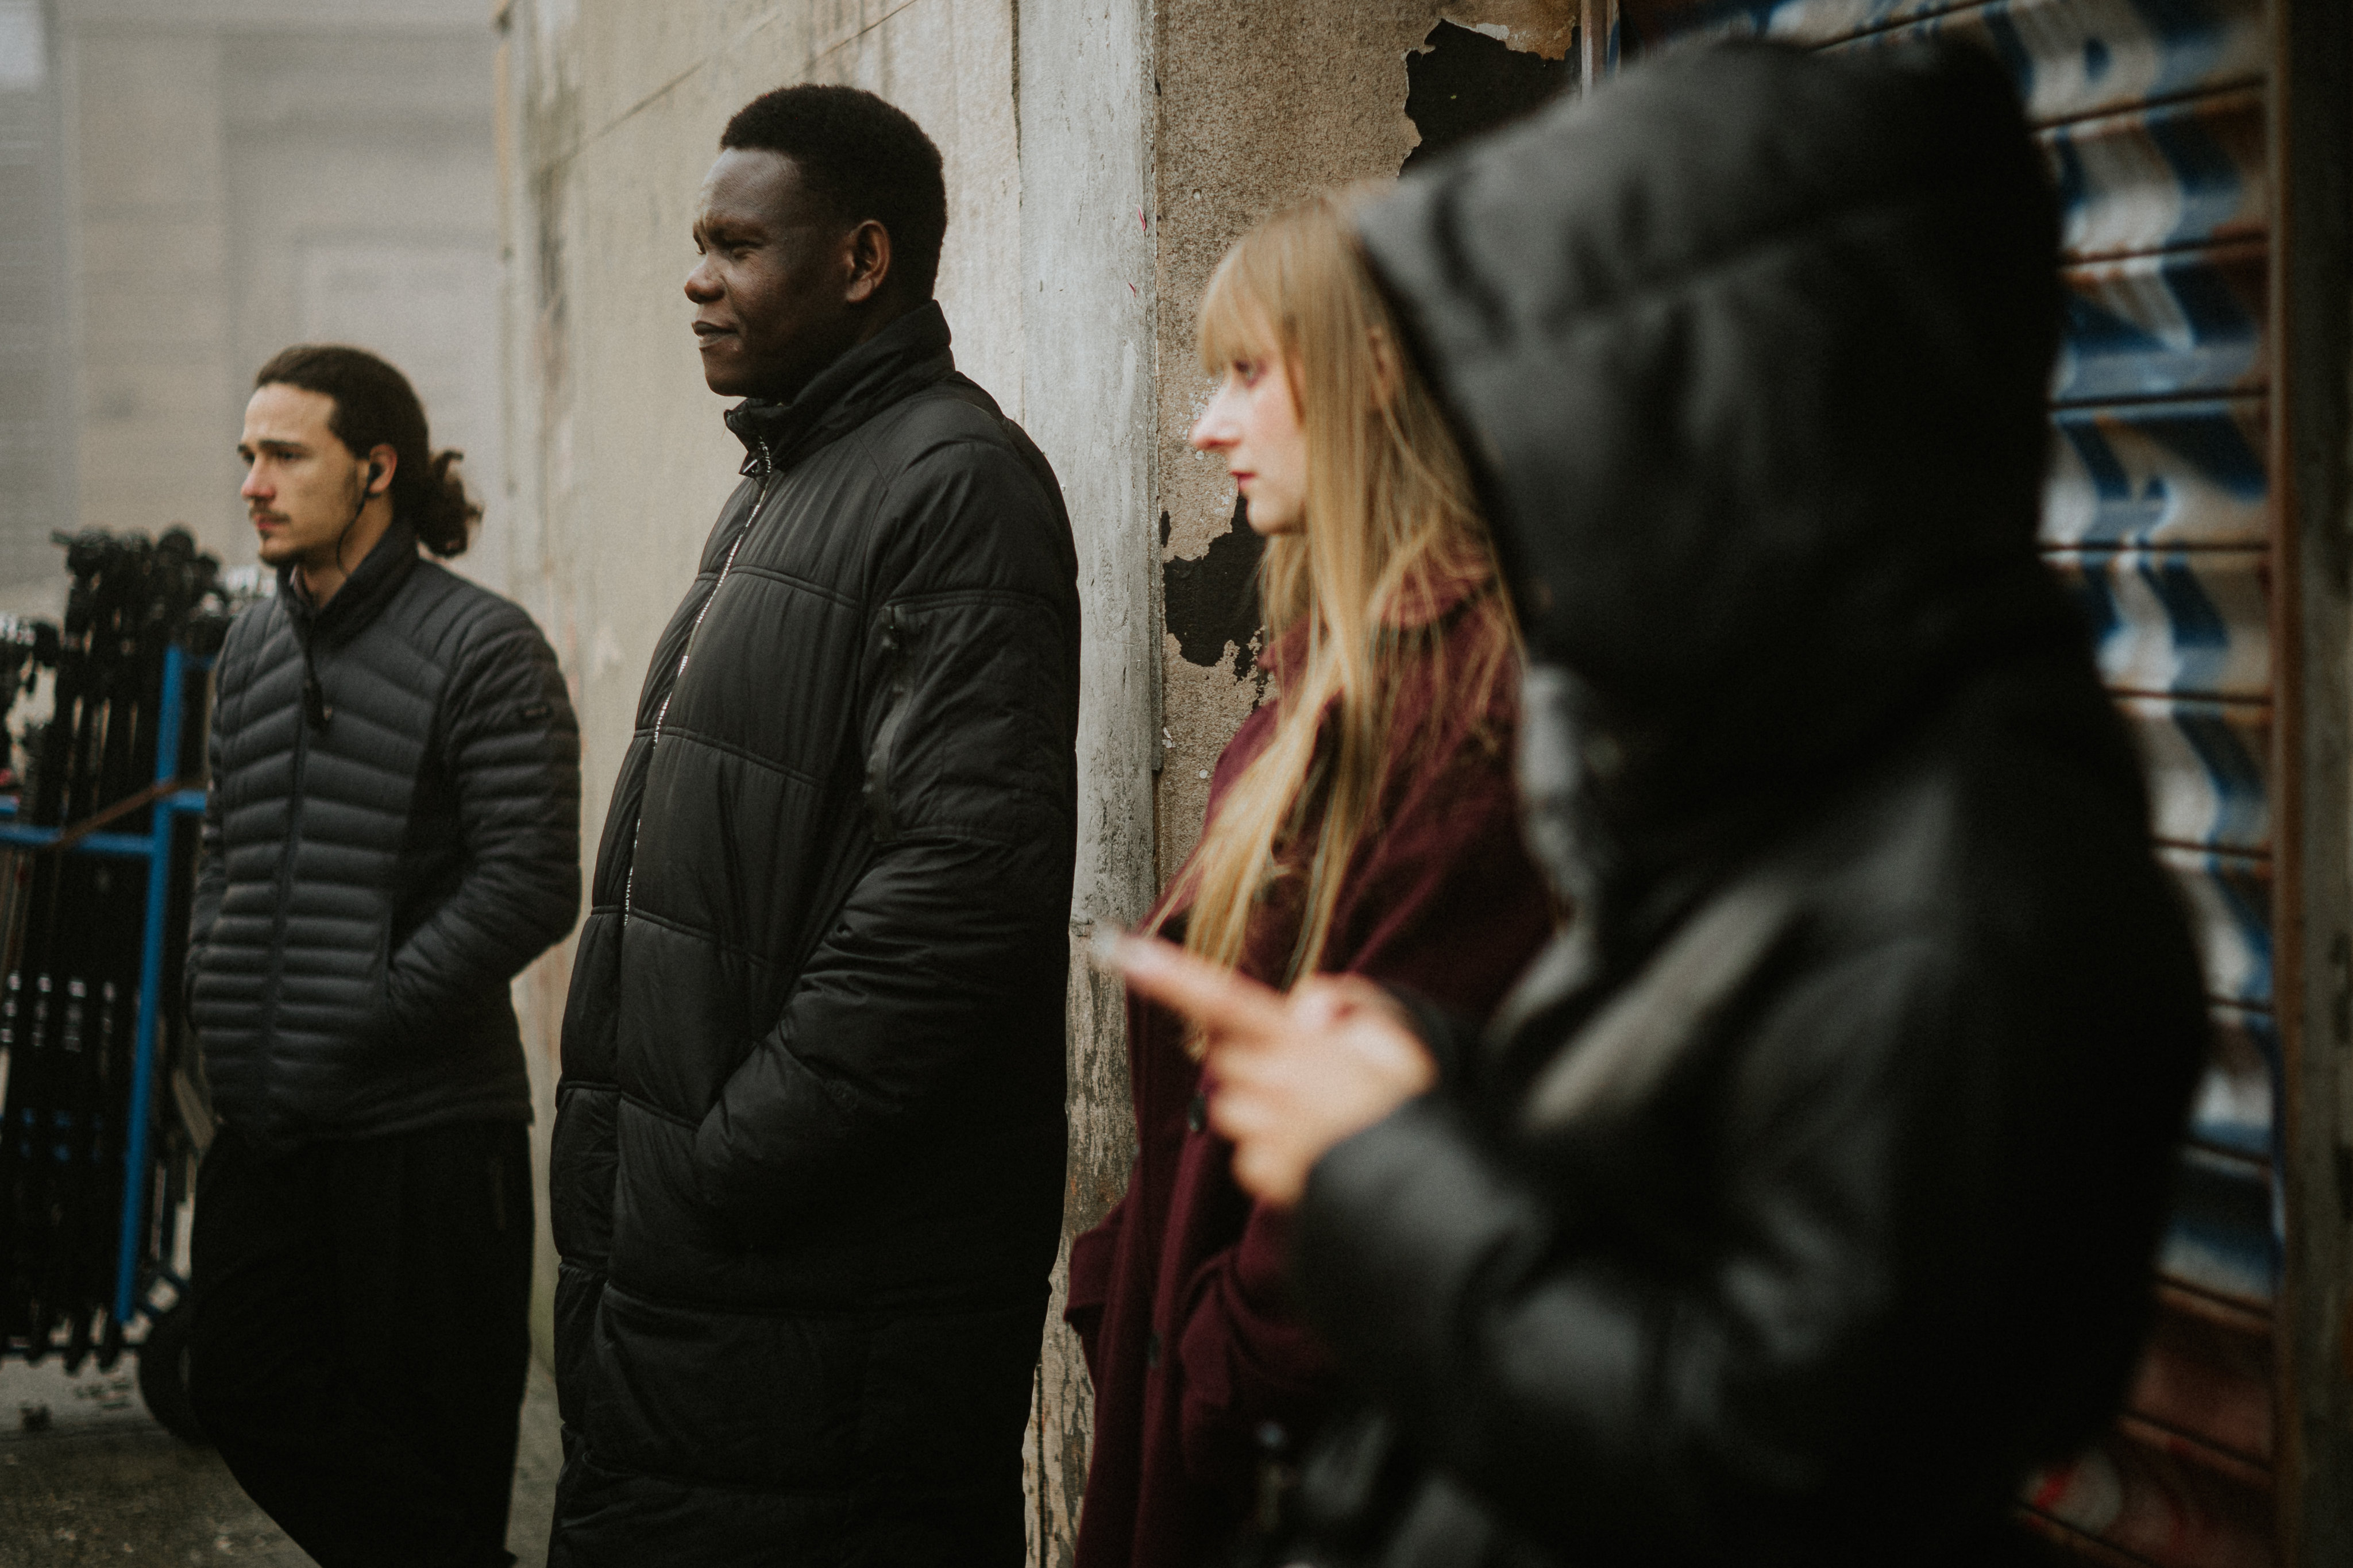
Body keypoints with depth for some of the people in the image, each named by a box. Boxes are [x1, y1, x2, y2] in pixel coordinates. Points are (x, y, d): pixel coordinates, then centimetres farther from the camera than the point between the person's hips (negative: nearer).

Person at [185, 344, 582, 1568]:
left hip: (426, 1125, -7)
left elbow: (529, 886, -16)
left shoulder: (483, 649, -9)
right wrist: (213, 1006, 6)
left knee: (426, 1444, 1)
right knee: (240, 1388, 12)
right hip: (266, 1125, 7)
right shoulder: (252, 650, 13)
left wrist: (355, 1026, -17)